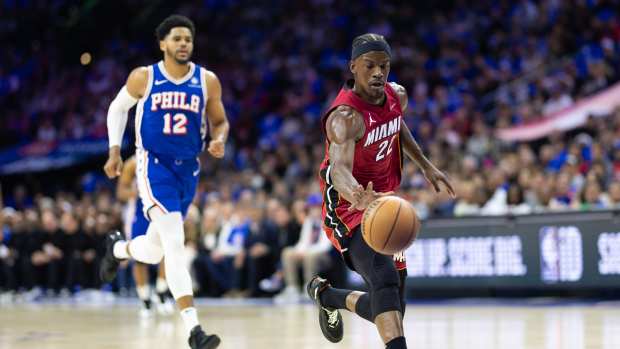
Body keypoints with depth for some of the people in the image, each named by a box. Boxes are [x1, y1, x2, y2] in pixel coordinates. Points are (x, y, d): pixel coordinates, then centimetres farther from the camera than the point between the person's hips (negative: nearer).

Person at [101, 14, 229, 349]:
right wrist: (115, 151, 4)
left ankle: (118, 248, 51)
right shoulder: (144, 78, -4)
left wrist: (219, 141, -11)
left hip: (188, 169, 4)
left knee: (154, 251, 14)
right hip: (154, 166, -4)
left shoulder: (207, 81, 0)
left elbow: (220, 121, 11)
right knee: (175, 241, -21)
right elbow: (118, 108, 12)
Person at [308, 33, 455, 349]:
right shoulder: (346, 116, -27)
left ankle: (325, 294, 41)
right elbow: (339, 169, -46)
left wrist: (425, 165, 22)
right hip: (350, 211, -8)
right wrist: (358, 196, -66)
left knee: (393, 307, 15)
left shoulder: (396, 96, -2)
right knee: (385, 282, -33)